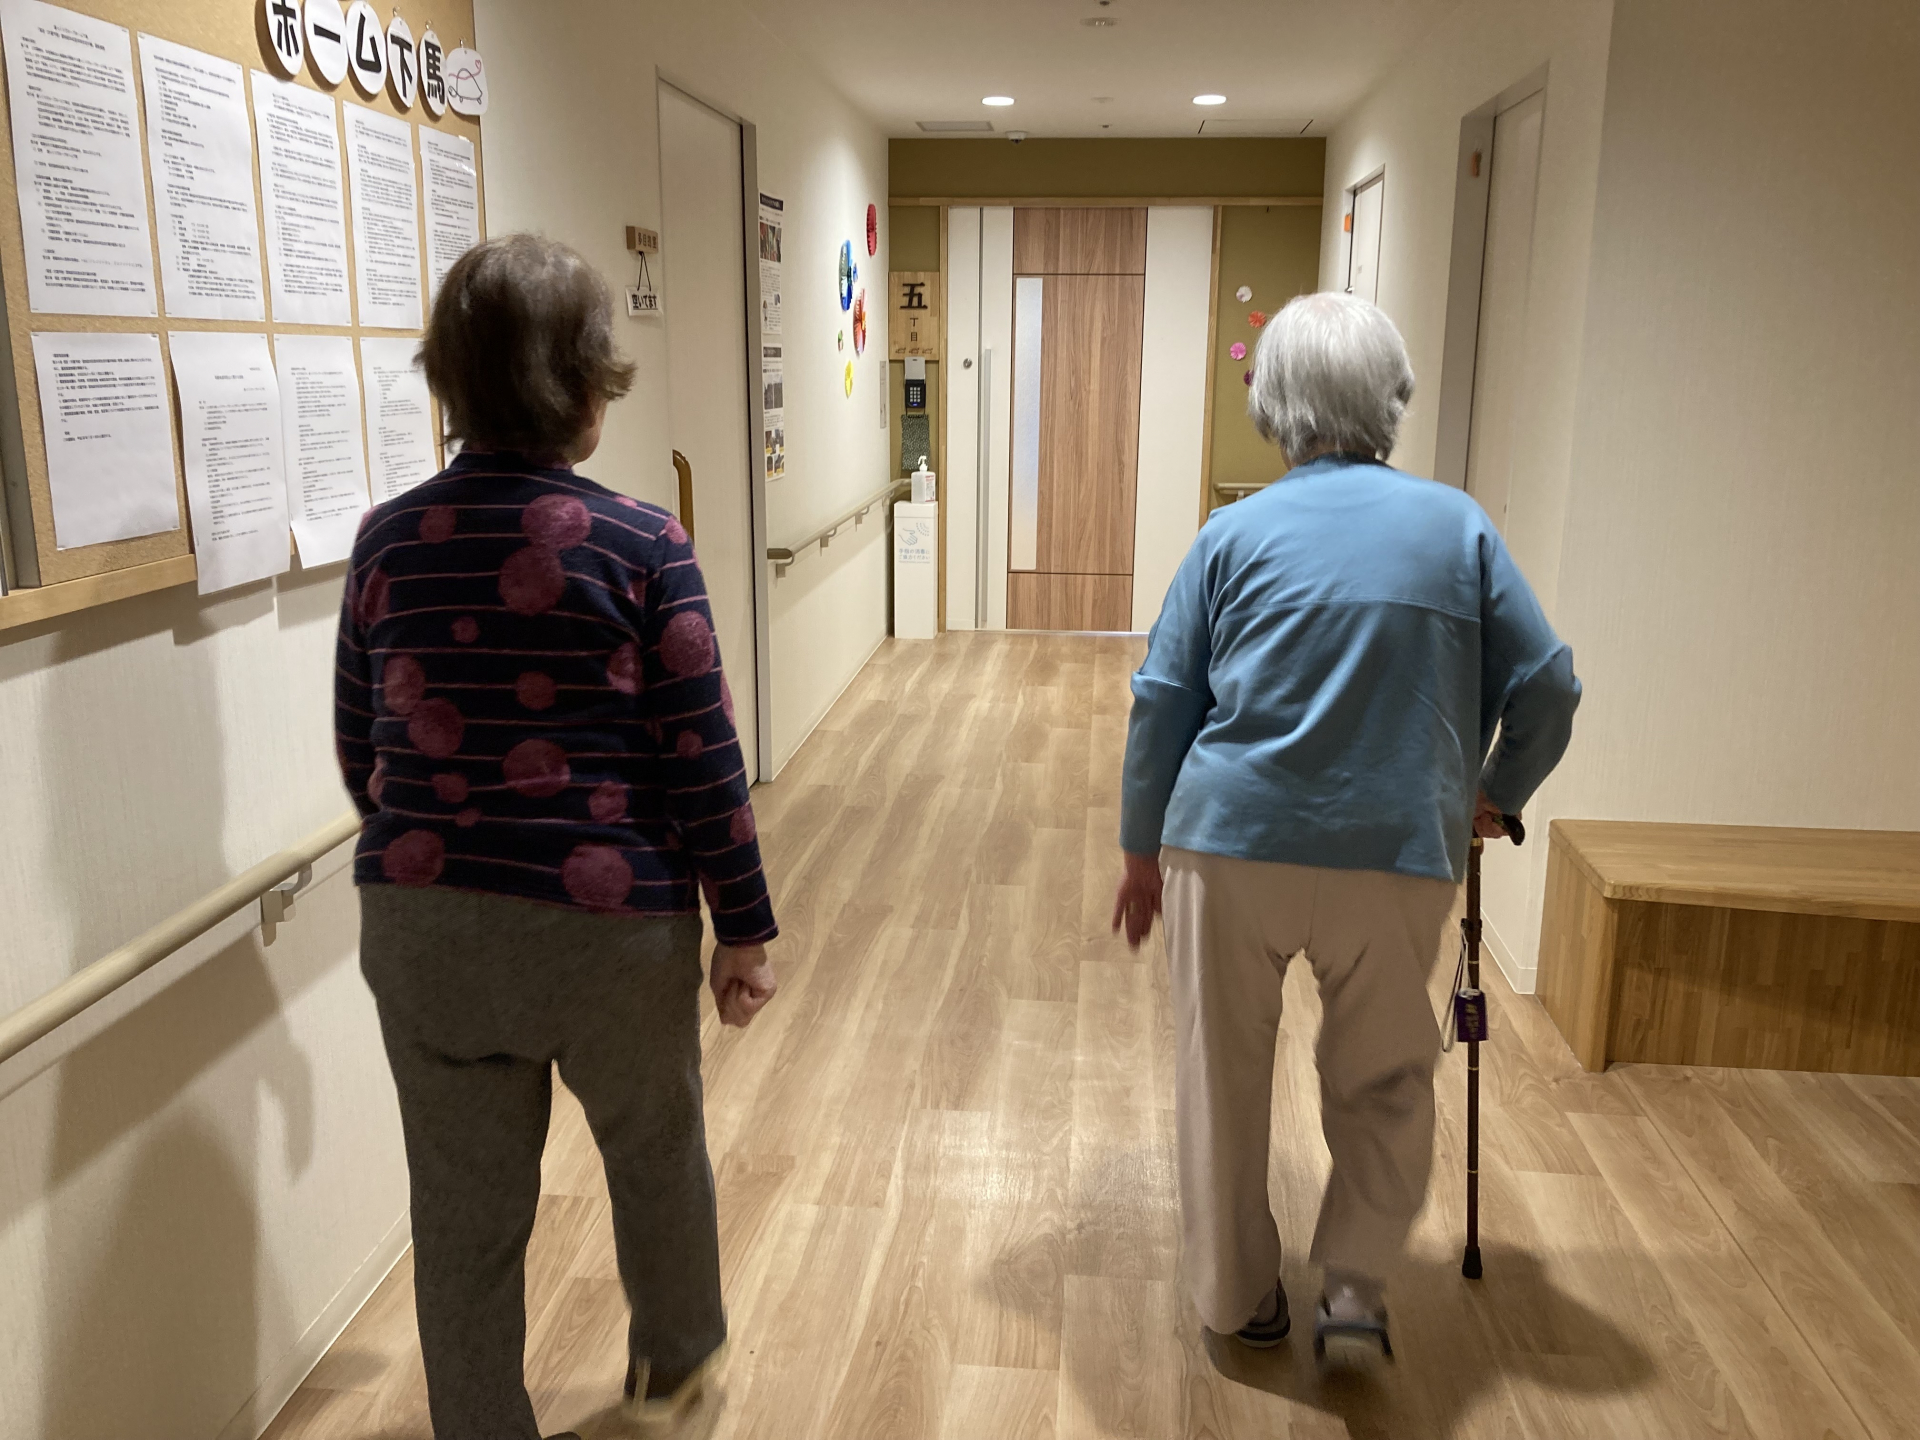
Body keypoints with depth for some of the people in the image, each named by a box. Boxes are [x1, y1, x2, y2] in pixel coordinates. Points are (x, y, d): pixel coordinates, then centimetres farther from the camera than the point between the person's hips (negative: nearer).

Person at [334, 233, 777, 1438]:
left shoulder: (388, 540, -1)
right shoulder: (641, 547, -12)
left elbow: (362, 753, 8)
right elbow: (701, 761, -11)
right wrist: (745, 928, -1)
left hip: (419, 929, 3)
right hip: (606, 922, -2)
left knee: (464, 1206, 16)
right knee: (656, 1147, 24)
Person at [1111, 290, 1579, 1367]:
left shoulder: (1236, 533, 2)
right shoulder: (1459, 524, 4)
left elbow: (1162, 700, 2)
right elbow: (1548, 687, 4)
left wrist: (1143, 850, 11)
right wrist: (1498, 796, 22)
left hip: (1231, 843, 0)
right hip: (1399, 854, 1)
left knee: (1225, 1076, 16)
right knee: (1386, 1079, 22)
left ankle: (1238, 1298, 29)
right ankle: (1359, 1288, 16)